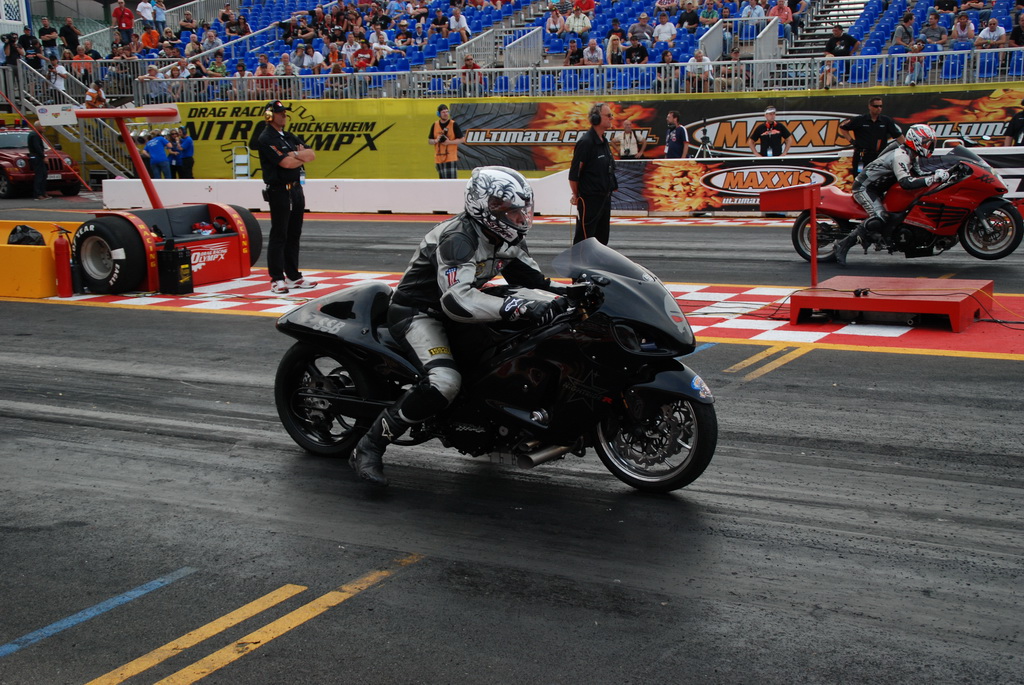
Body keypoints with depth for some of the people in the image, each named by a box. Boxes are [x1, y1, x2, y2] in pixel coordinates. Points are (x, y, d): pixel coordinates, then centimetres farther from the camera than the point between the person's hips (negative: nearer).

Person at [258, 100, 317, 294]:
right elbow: (285, 163, -18)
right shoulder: (266, 139, -9)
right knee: (278, 236, -6)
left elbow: (311, 155, 8)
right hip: (279, 191, -8)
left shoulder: (289, 137, 17)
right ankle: (277, 279, -3)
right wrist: (302, 158, -1)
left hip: (296, 190, 8)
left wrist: (295, 154, -9)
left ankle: (293, 276, 16)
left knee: (294, 235, 10)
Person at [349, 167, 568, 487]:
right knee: (444, 381, -35)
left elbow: (532, 280, 8)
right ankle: (368, 448, -22)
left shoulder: (508, 239, 0)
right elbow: (457, 300, -42)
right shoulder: (458, 238, -28)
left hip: (455, 301, 9)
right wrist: (520, 307, -50)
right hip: (418, 312, -9)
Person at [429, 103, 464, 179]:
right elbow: (429, 140, 14)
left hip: (451, 158, -4)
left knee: (451, 178, -12)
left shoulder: (453, 124, -2)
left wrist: (449, 142, -16)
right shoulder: (434, 125, 8)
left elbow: (460, 139, -2)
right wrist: (436, 141, -8)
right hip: (439, 158, 4)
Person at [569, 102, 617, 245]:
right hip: (589, 200, -9)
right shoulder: (586, 142, -16)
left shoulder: (604, 141, 12)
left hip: (605, 199, 9)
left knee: (602, 237, 14)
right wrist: (576, 196, -4)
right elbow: (574, 174, -15)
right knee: (583, 239, -4)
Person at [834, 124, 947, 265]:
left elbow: (918, 174, 11)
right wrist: (933, 179, -40)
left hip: (876, 188, 11)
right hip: (864, 187, -11)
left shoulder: (912, 156, 9)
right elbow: (906, 182, -39)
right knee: (880, 218, -30)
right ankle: (844, 244, -21)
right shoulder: (900, 156, -26)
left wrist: (936, 173, -7)